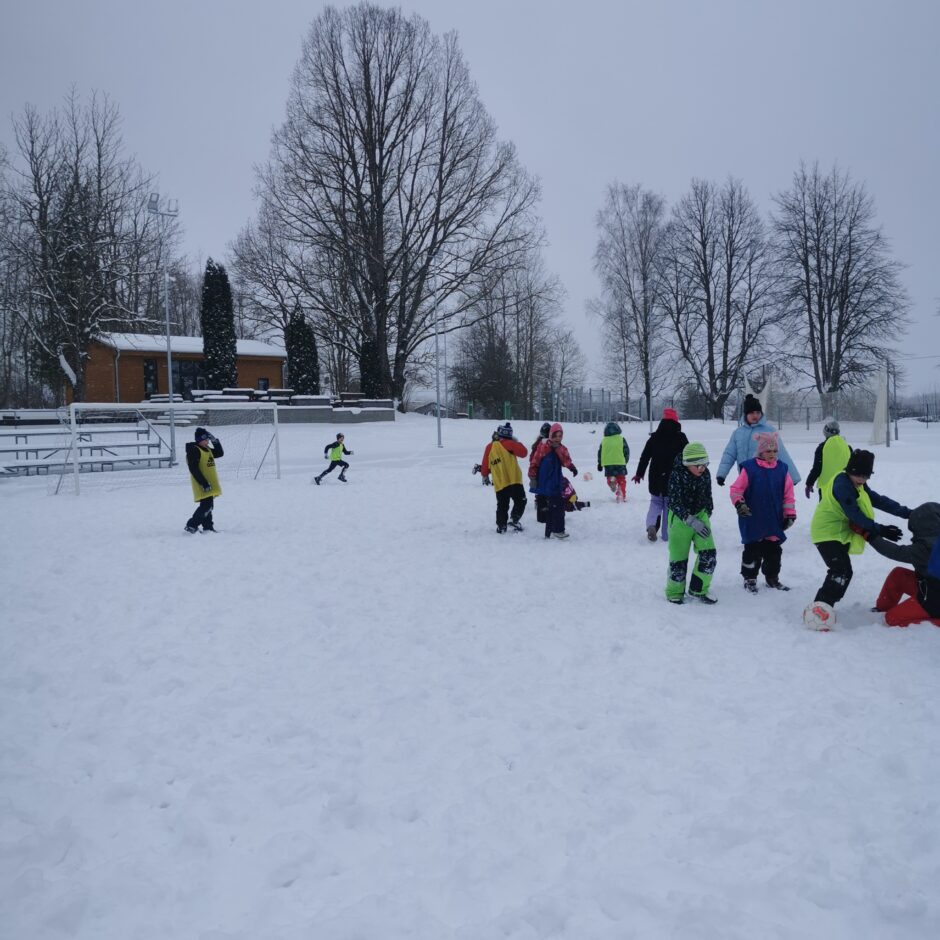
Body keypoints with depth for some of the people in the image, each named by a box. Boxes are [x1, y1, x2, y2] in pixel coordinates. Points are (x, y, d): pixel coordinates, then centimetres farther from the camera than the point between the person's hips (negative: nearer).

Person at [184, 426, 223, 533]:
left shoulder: (207, 449, 13)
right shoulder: (193, 451, -16)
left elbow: (219, 453, 22)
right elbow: (194, 469, -22)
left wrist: (216, 441, 5)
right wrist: (204, 483, -25)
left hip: (209, 484, 10)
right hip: (203, 486, -10)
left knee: (208, 506, 14)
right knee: (206, 506, -14)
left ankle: (208, 527, 21)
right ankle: (191, 526, -7)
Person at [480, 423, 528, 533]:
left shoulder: (489, 447, 7)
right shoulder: (508, 444, -7)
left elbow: (485, 465, 12)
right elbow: (524, 452, -6)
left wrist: (484, 474, 32)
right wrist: (516, 442, 9)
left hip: (499, 483, 4)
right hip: (513, 480, -4)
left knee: (502, 506, 14)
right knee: (520, 501, 9)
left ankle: (501, 526, 15)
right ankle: (514, 519, -6)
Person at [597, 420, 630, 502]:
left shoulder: (604, 440, 5)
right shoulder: (621, 439, 0)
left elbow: (600, 453, 8)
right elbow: (626, 451, 3)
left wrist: (599, 464, 18)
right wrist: (626, 461, 17)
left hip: (608, 464, 1)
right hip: (620, 463, -1)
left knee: (610, 476, 16)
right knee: (621, 480, 8)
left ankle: (611, 480, -19)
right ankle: (622, 496, 3)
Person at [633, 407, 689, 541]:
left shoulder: (654, 437, 3)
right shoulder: (681, 438, -3)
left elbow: (645, 456, 4)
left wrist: (639, 473, 12)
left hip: (656, 478, 2)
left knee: (656, 501, 15)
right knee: (670, 504, 8)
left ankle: (651, 524, -12)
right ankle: (666, 534, 6)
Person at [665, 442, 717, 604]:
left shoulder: (705, 474, -4)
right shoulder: (677, 475, -20)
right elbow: (674, 503, -24)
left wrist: (707, 515, 19)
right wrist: (692, 521, -31)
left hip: (700, 516, 5)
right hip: (680, 519, -4)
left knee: (709, 553, -7)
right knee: (678, 557, 2)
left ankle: (698, 590, 8)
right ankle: (674, 593, 21)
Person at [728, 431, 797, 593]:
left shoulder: (782, 469, 3)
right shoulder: (749, 468, -9)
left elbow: (788, 494, 6)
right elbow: (736, 489, -8)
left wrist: (790, 514, 3)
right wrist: (739, 503, -24)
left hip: (775, 520, 4)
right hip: (753, 520, -4)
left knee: (774, 550, 13)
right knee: (753, 550, 4)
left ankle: (772, 578, 29)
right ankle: (749, 579, 17)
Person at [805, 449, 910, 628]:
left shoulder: (857, 485, 11)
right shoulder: (842, 484, -21)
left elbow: (878, 500, 12)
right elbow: (855, 515, -23)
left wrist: (906, 512, 7)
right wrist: (880, 530, -19)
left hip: (839, 533, 10)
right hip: (827, 533, -10)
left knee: (844, 573, 12)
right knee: (840, 572, -21)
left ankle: (825, 608, 20)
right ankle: (817, 609, -26)